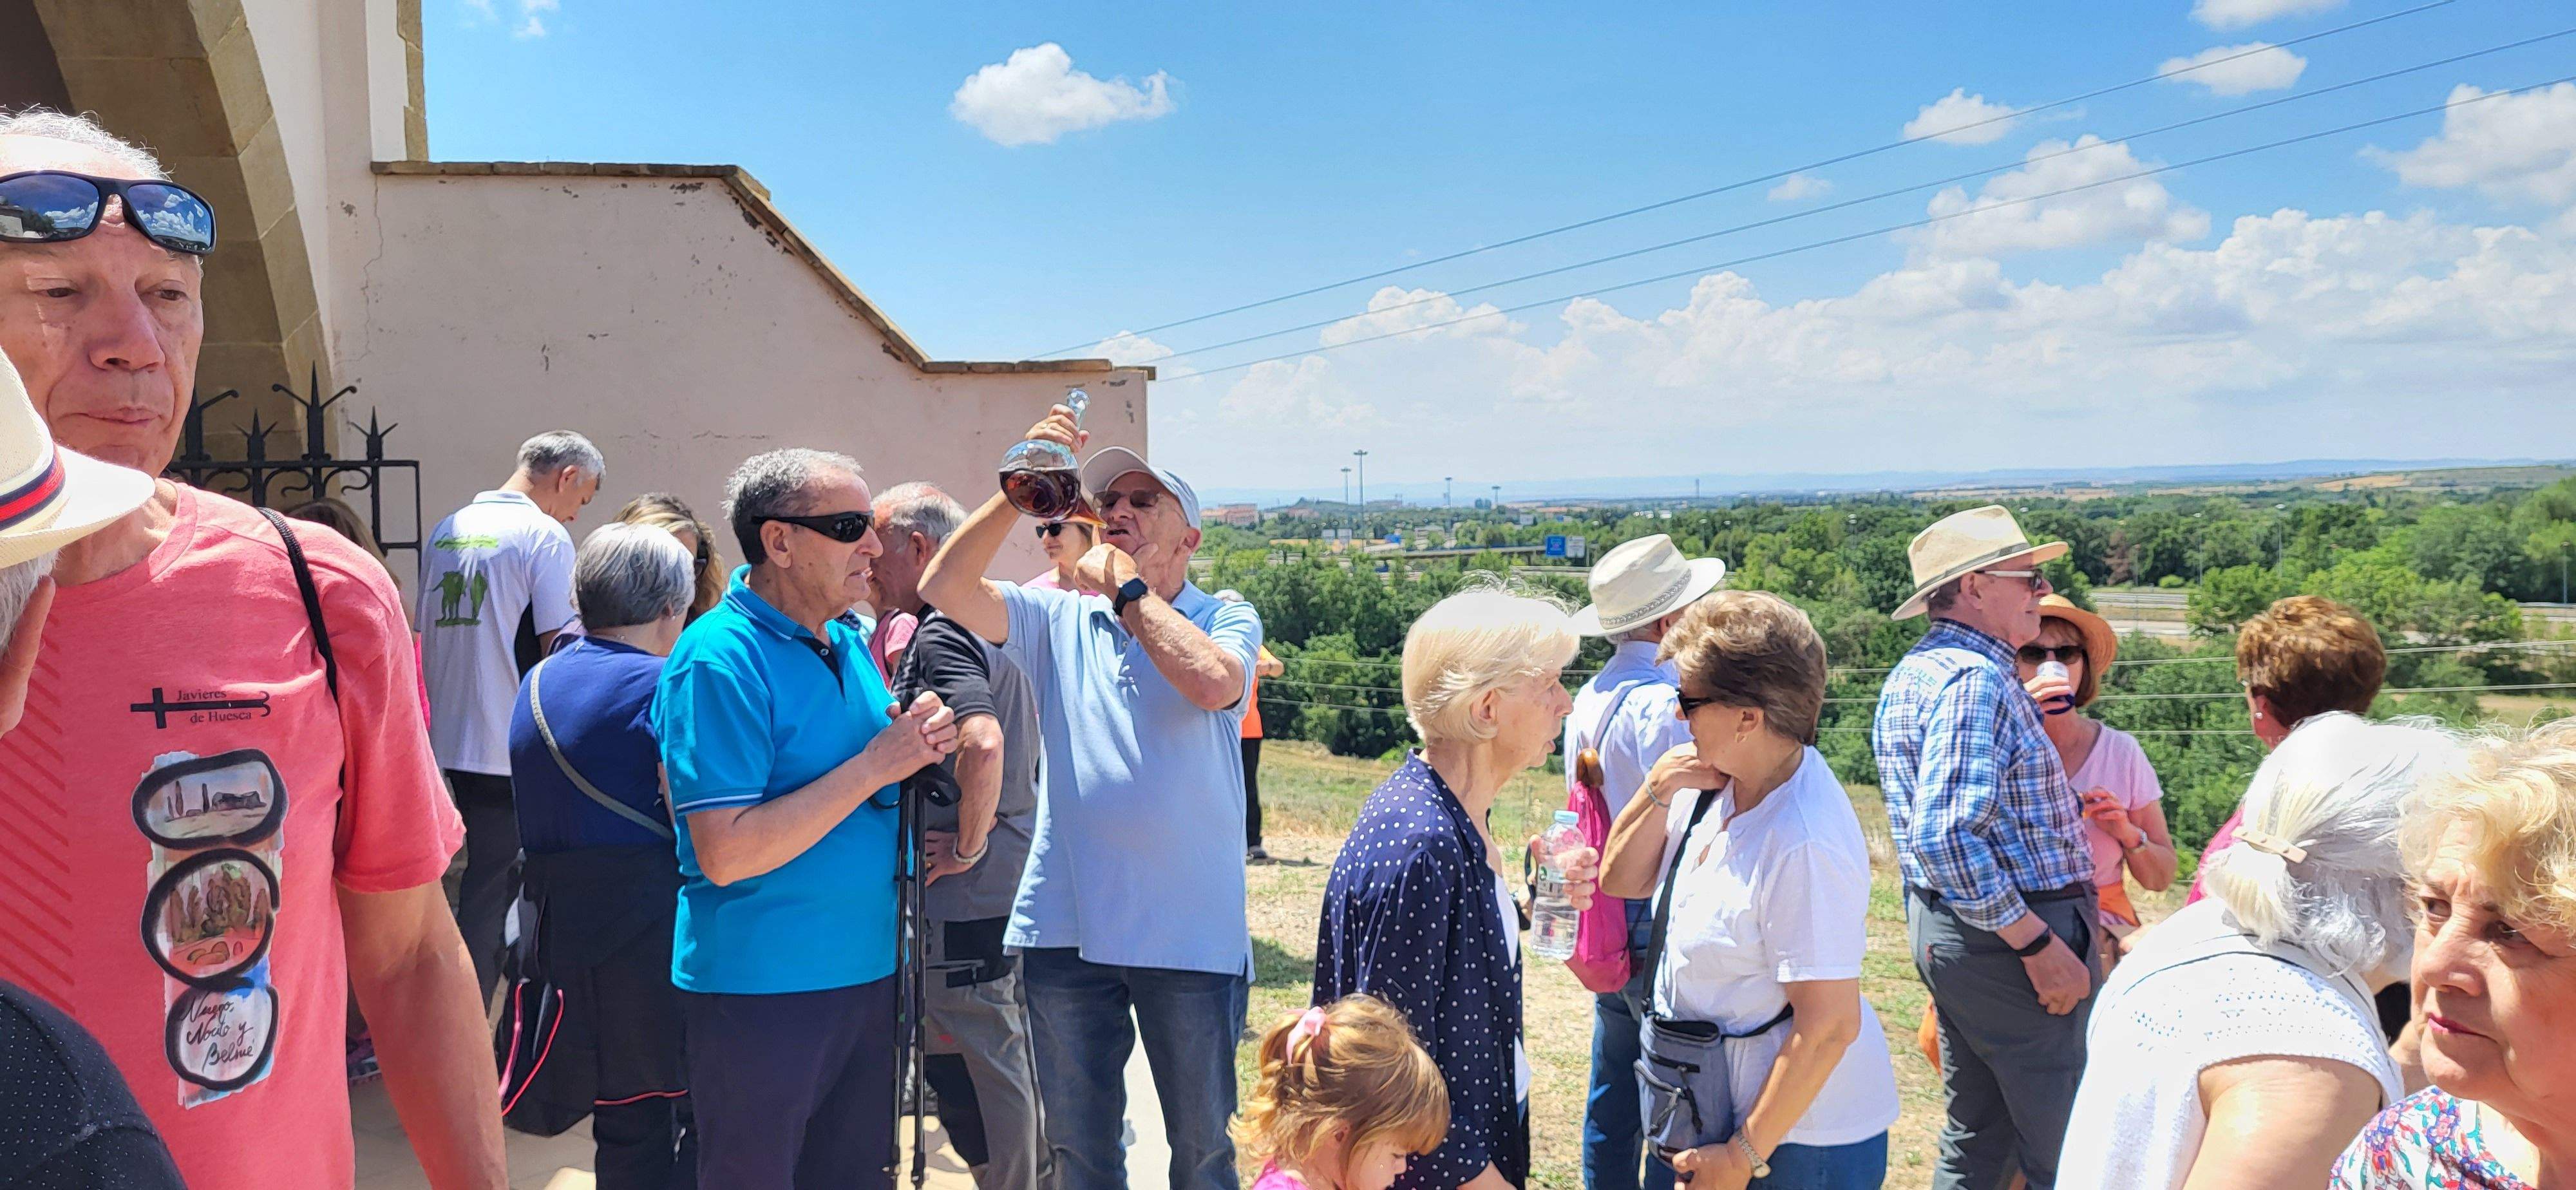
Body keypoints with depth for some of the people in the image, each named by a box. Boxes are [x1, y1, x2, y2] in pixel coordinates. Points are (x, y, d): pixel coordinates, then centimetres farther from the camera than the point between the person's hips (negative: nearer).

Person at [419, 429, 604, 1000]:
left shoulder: (446, 531, 12)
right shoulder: (545, 535, -12)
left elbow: (429, 634, 18)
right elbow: (560, 648, -16)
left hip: (451, 743, 8)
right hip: (515, 753, -8)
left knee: (486, 885, 16)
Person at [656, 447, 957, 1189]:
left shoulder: (850, 645, 9)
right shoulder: (719, 660, -16)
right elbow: (725, 854, -23)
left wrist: (917, 745, 0)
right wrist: (876, 765, -21)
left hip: (866, 975, 8)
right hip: (761, 990, -7)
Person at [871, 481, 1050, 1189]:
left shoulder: (941, 635, -17)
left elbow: (983, 742, -33)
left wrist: (966, 846, -21)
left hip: (966, 898, -10)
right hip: (1016, 884, 10)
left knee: (976, 1064, 2)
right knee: (1014, 1052, 21)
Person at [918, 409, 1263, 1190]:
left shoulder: (1226, 619, 1)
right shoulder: (1059, 618, 7)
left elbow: (1214, 683, -22)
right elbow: (944, 590, -7)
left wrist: (1126, 587, -12)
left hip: (1189, 930, -2)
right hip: (1065, 924, 3)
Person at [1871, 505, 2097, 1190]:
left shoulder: (1915, 673, 14)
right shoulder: (1975, 681, -19)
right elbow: (1946, 838, -28)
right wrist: (2038, 943, -23)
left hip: (1946, 927, 10)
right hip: (2006, 937, -10)